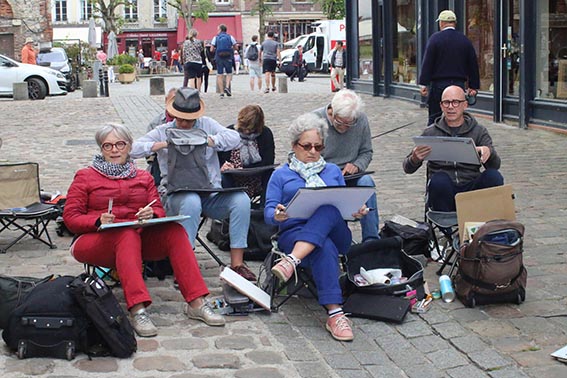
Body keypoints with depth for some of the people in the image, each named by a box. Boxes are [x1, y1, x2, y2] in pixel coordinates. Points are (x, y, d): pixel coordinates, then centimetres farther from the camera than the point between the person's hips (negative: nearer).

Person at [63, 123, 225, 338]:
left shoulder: (143, 178, 22)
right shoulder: (85, 177, 12)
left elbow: (159, 211, 11)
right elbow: (70, 217, 3)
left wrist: (151, 214, -14)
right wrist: (98, 221, -17)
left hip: (139, 238, 3)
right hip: (95, 241, -3)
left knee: (174, 230, -26)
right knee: (127, 235, -38)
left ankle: (196, 303, -33)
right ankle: (137, 310, -51)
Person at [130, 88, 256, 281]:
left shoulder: (207, 124, 14)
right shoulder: (163, 132, 10)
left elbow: (234, 138, 0)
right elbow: (133, 149, 1)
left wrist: (205, 141, -11)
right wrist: (162, 145, -12)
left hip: (211, 193, 3)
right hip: (176, 194, -2)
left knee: (241, 199, -26)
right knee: (191, 201, -39)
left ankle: (237, 263, -22)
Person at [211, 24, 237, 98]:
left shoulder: (216, 37, 3)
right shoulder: (230, 37, 5)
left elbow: (212, 49, 0)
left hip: (219, 58, 0)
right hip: (228, 58, 0)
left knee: (219, 75, 4)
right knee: (229, 73, 14)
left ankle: (221, 92, 1)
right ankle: (227, 87, -9)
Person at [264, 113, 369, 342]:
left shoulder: (333, 171, 28)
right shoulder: (281, 175, 20)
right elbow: (268, 212, 8)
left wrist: (357, 212, -4)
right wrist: (277, 215, -18)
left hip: (335, 233, 2)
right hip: (293, 233, -2)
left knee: (329, 209, -36)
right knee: (325, 248, -39)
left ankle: (292, 261, -51)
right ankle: (335, 314, -49)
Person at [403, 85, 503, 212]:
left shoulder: (479, 131, 12)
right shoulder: (430, 132, 11)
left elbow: (495, 165, 0)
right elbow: (408, 168, 7)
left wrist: (489, 152, -25)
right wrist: (415, 159, -19)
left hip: (471, 187, 1)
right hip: (442, 191, -1)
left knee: (494, 176, -28)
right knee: (439, 179, -34)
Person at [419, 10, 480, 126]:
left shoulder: (435, 38, -4)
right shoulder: (465, 40, 8)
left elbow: (427, 63, -10)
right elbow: (473, 65, 10)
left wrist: (424, 83, -9)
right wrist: (473, 86, 15)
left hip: (438, 84, -3)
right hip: (459, 84, 3)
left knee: (434, 117, 3)